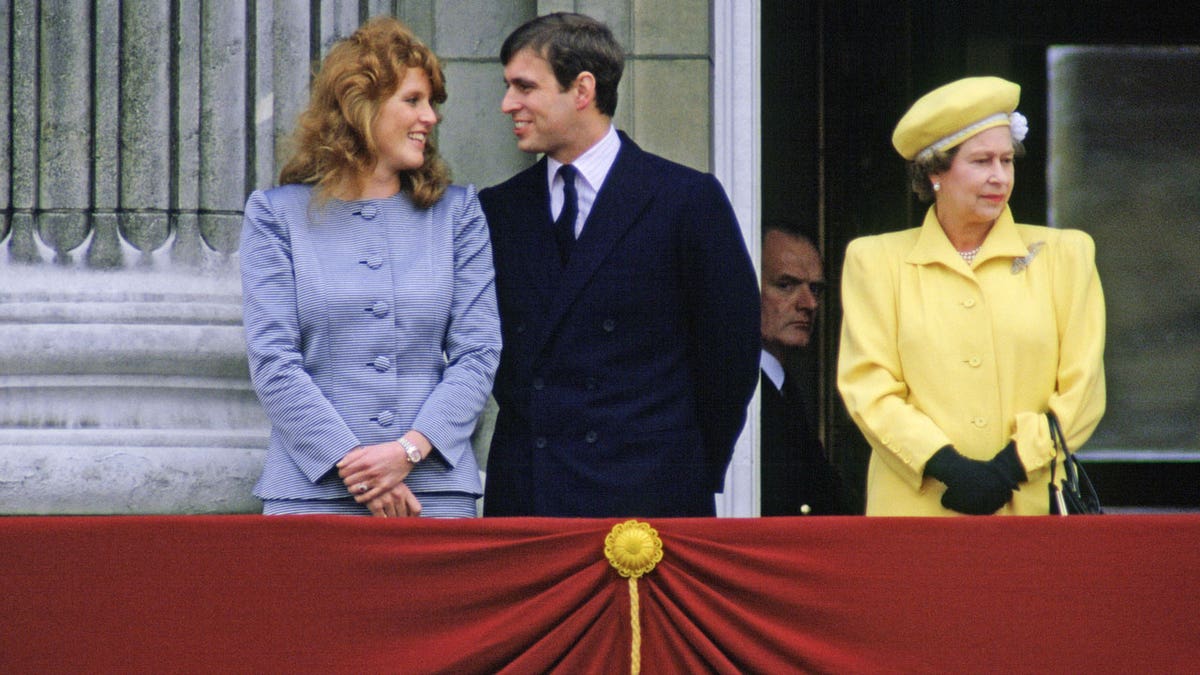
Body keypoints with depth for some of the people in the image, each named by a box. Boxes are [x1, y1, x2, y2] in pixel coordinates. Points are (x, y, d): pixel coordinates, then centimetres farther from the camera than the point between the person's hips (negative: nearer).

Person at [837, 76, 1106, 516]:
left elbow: (1081, 391, 7)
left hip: (1032, 509, 1)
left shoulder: (1063, 256, 14)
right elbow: (869, 389, 2)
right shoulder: (877, 261, 11)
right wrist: (948, 467, -11)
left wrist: (1010, 468, -7)